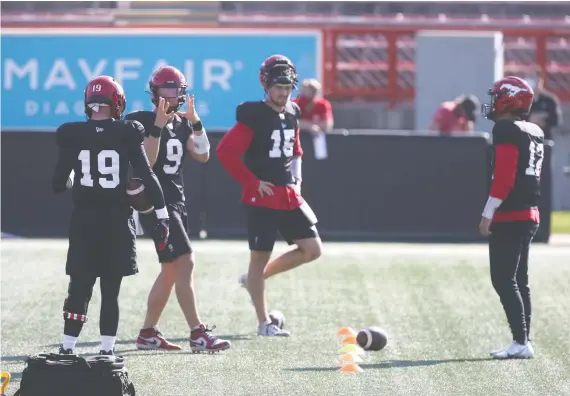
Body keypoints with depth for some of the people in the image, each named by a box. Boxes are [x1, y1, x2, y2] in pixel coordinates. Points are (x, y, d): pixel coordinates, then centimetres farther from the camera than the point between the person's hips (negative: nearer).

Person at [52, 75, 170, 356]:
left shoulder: (72, 135, -2)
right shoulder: (127, 134, -5)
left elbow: (58, 184, 0)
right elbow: (147, 176, -7)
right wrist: (161, 215, -2)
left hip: (84, 220, 1)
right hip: (117, 221, -1)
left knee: (79, 287, 8)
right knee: (111, 289, 6)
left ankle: (67, 348, 5)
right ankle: (107, 349, 5)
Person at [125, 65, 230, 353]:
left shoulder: (182, 123, 12)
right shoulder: (142, 122, -9)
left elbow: (202, 156, 4)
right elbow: (146, 162, -19)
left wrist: (196, 122, -5)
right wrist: (158, 126, -24)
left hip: (175, 202, 9)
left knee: (171, 269, 11)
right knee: (185, 263, -16)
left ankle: (148, 334, 19)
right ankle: (198, 335, -18)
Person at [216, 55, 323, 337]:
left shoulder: (292, 114, 9)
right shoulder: (253, 116, -13)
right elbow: (225, 151, -20)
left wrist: (296, 178, 10)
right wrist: (253, 182, -16)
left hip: (289, 196, 7)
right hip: (262, 198, -7)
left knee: (312, 249, 3)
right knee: (260, 256, 0)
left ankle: (255, 280, 19)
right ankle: (264, 323, 7)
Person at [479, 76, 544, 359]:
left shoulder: (507, 130, -13)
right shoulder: (535, 133, 15)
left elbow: (504, 177, -20)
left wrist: (488, 213, -18)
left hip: (508, 217, -9)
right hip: (530, 216, 9)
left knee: (503, 280, -8)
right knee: (519, 280, 14)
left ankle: (521, 343, -13)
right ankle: (523, 342, 14)